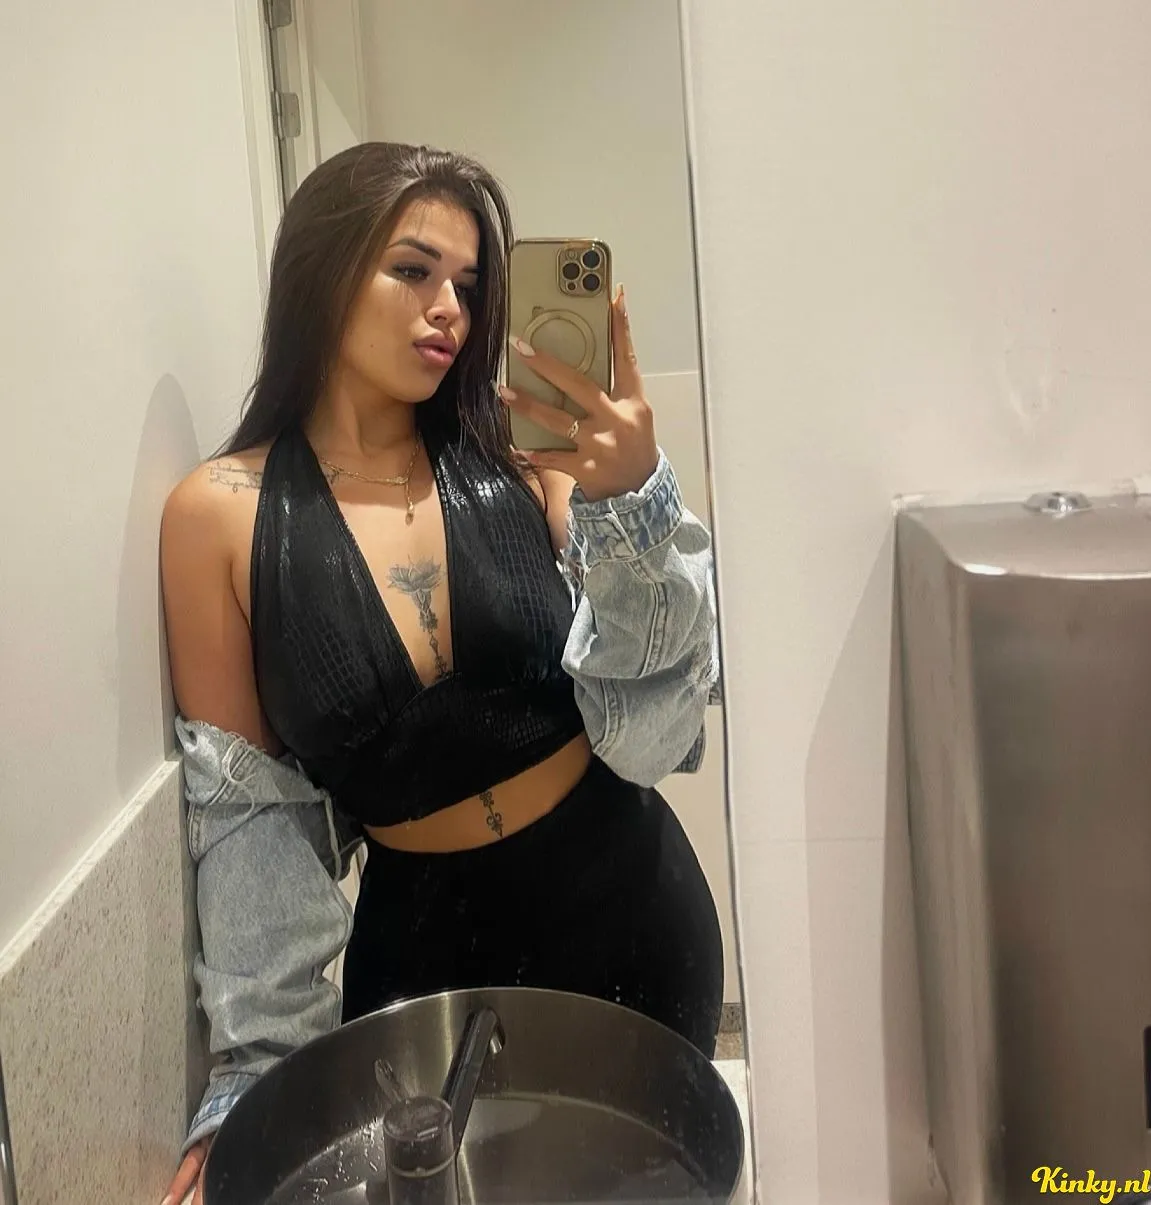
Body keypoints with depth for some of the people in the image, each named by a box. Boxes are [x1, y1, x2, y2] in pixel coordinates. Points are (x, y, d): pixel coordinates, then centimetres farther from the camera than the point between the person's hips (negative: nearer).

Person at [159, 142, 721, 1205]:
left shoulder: (522, 461, -9)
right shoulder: (220, 516, -10)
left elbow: (648, 741, -13)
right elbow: (248, 813, -6)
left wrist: (635, 504, -27)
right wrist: (265, 1066, -7)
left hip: (630, 907, 2)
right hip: (422, 939, -1)